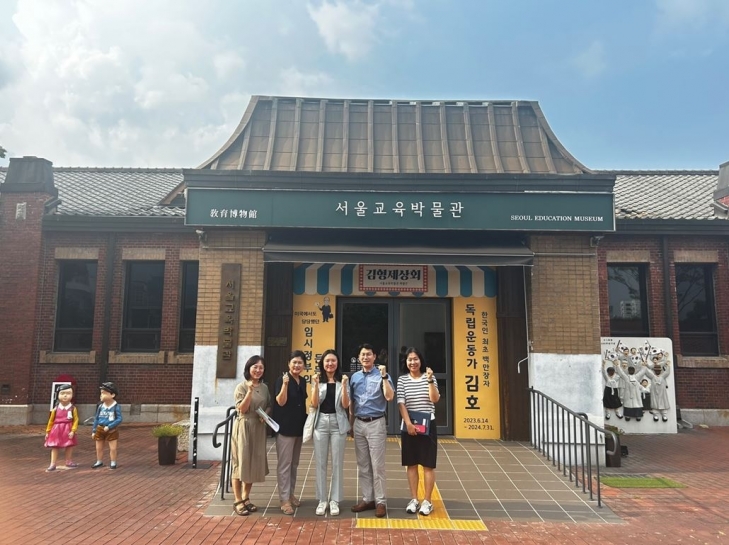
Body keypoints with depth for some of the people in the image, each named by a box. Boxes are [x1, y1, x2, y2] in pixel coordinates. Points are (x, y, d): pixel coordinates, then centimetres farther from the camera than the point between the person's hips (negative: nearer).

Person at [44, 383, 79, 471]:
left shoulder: (73, 408, -7)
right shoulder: (56, 409, -2)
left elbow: (75, 420, -8)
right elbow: (51, 421, 7)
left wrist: (73, 431, -16)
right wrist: (48, 431, 9)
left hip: (68, 430, 0)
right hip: (56, 430, 0)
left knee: (70, 446, 9)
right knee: (54, 447, 0)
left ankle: (69, 461, 26)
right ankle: (53, 464, 6)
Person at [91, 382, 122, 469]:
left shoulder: (116, 407, -15)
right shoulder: (100, 406, -2)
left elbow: (119, 419, -17)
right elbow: (96, 419, 6)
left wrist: (109, 427, -22)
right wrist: (94, 431, 6)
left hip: (112, 430, -4)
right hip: (100, 429, 5)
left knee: (113, 448, -1)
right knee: (99, 448, 16)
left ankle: (113, 463, 15)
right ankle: (99, 462, 34)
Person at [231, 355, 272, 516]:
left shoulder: (264, 387, 8)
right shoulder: (242, 387, -8)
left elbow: (269, 406, 16)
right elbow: (241, 409, -15)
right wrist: (250, 391, -25)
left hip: (259, 428, 5)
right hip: (244, 427, -5)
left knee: (254, 463, 10)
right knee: (241, 462, -1)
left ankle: (246, 498, 22)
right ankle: (238, 501, 9)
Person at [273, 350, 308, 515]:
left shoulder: (303, 381, 9)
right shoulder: (282, 379, -11)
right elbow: (281, 402, -20)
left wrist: (307, 423, 16)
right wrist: (285, 384, -32)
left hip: (299, 427, 7)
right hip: (285, 427, -7)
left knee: (294, 464, 15)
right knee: (284, 464, -3)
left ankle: (291, 494, 26)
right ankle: (284, 499, 2)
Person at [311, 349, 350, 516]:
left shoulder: (343, 380, 2)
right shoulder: (317, 380, 4)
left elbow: (345, 405, -5)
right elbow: (314, 404, -4)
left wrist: (343, 385, -17)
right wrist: (316, 385, -16)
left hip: (338, 423, -1)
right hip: (321, 423, 1)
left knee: (337, 463, 4)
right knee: (321, 463, 5)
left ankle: (334, 500, 13)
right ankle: (322, 500, 15)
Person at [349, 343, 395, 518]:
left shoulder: (381, 376, -4)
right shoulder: (355, 377, 9)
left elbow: (389, 397, -18)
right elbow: (351, 402, 14)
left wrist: (384, 376, -24)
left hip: (376, 423, -5)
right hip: (359, 424, 5)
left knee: (377, 465, -2)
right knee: (362, 465, 10)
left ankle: (381, 501, 7)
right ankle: (367, 499, 21)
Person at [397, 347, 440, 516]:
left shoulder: (429, 377, 1)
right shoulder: (402, 379, 1)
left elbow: (435, 399, -11)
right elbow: (401, 403, -5)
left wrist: (430, 380, -21)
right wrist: (408, 423, -14)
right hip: (408, 425, 1)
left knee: (428, 464, 1)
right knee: (411, 464, 8)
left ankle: (427, 501, 10)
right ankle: (414, 499, 18)